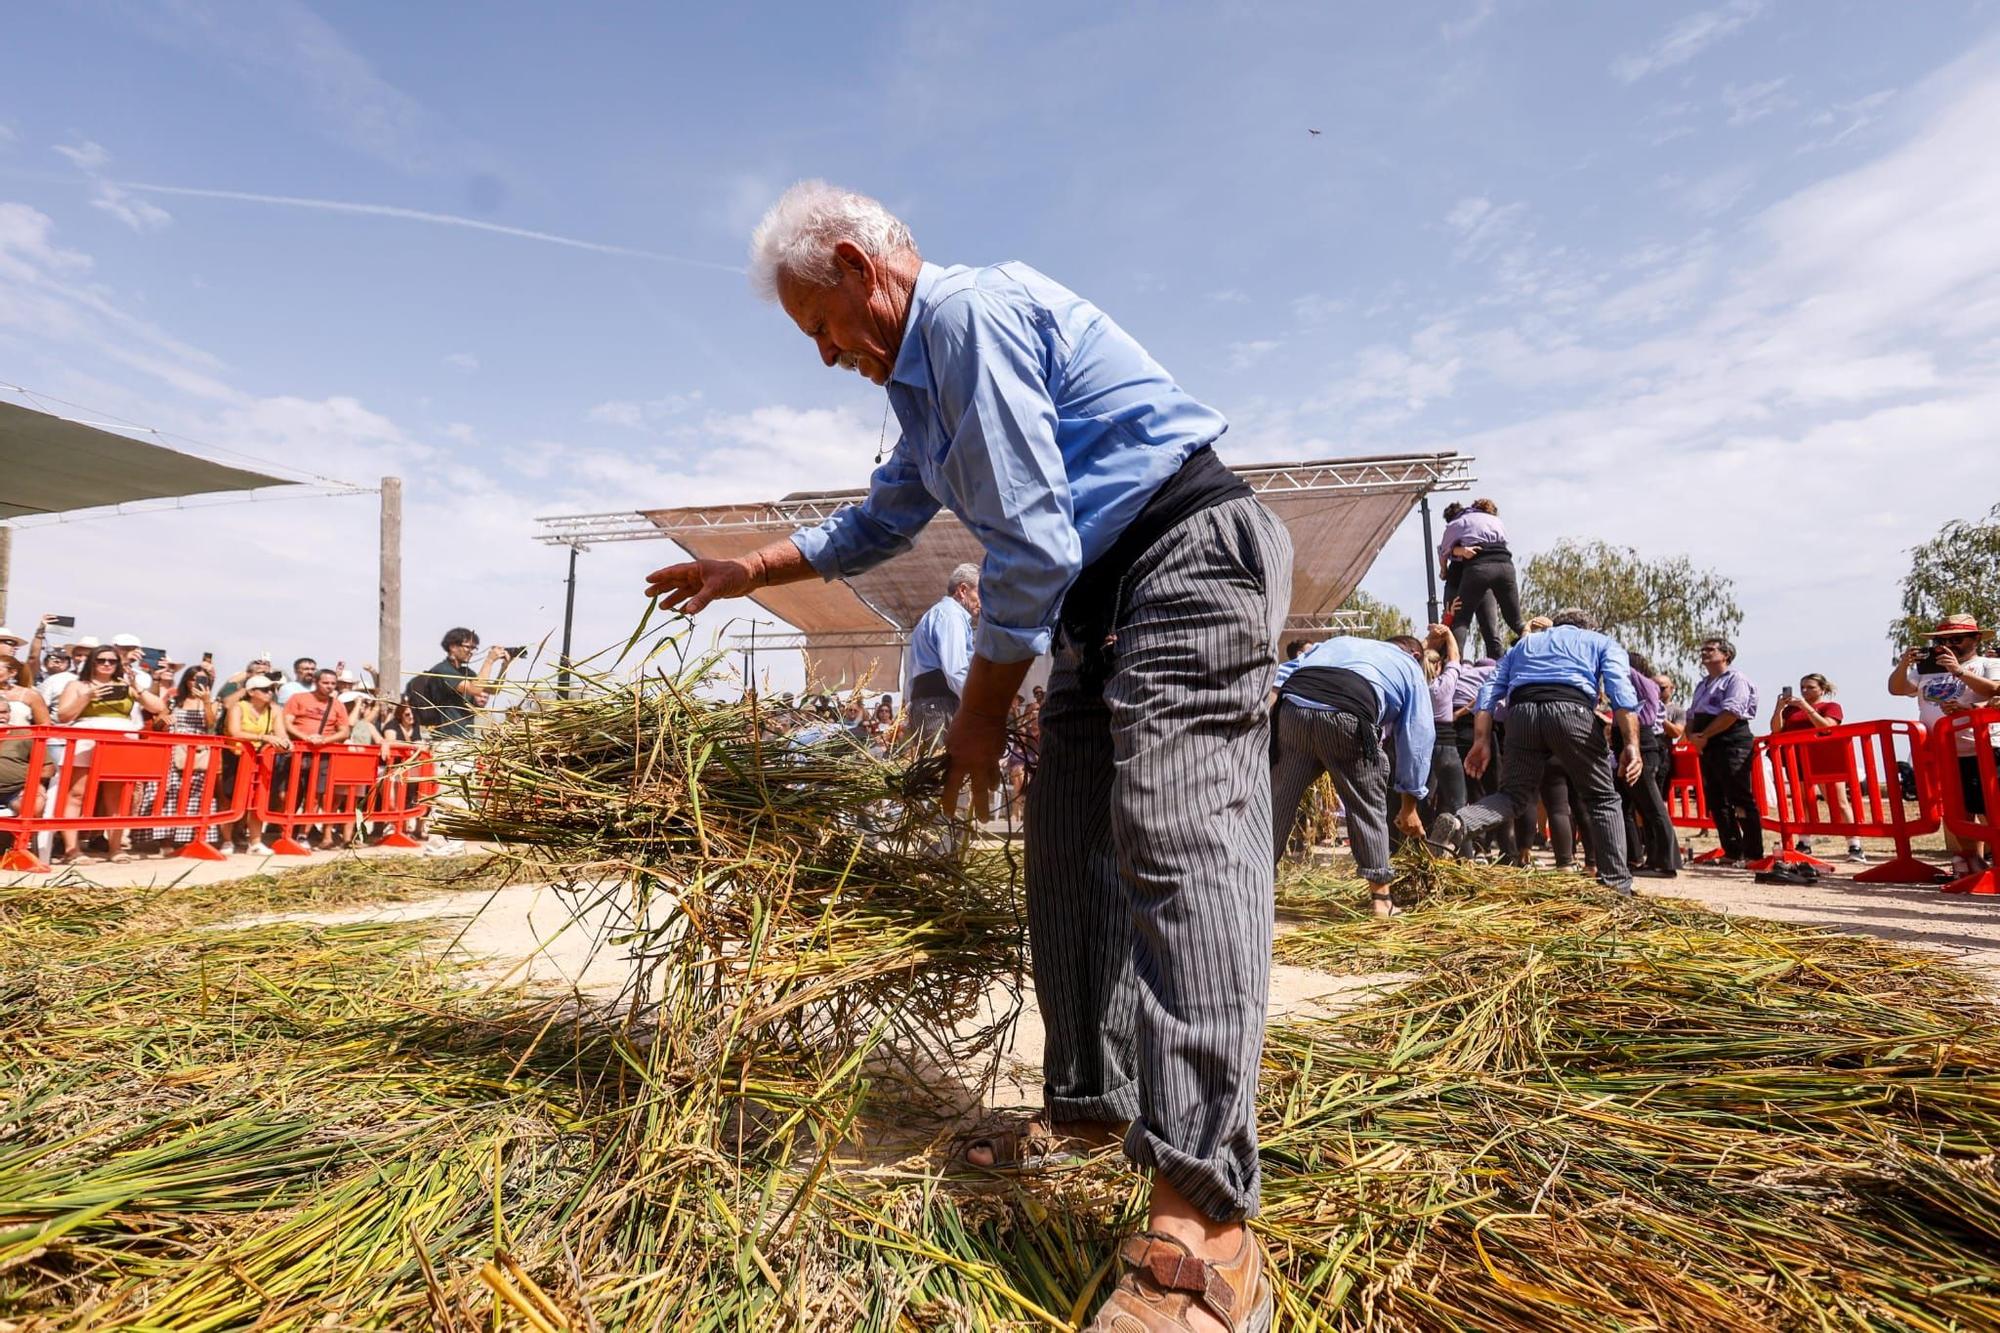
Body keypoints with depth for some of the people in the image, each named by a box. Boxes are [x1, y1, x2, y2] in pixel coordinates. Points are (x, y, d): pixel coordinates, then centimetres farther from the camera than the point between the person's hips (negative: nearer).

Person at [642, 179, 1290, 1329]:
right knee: (1072, 856, 8)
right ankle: (1093, 1104, 20)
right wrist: (745, 573, 32)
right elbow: (880, 523, 33)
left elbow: (1031, 543, -19)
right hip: (1102, 597, 10)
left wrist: (981, 713, -9)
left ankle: (1204, 1228, -21)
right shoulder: (922, 376, 20)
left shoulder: (969, 310, -12)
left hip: (1188, 555, -10)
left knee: (1174, 839, -22)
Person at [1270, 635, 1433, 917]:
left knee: (1278, 799, 11)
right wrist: (1409, 806, 32)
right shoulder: (1410, 668, 31)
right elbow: (1417, 738, 28)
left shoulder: (1341, 640, 39)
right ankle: (1381, 898, 21)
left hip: (1293, 707, 3)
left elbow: (1285, 673, 22)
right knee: (1368, 806, 15)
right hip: (1347, 716, -3)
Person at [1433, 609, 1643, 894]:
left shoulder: (1524, 643, 37)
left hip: (1521, 711, 2)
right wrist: (1631, 743, -2)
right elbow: (1621, 689, 7)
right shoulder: (1601, 642, 29)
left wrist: (1482, 740, 13)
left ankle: (1458, 824, -20)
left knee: (1514, 794, 9)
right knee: (1602, 798, 13)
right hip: (1571, 709, -2)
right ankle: (1617, 885, 11)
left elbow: (1490, 690, 20)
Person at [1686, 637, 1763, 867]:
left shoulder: (1736, 679, -3)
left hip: (1732, 746, -8)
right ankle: (1732, 852, 14)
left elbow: (1731, 712, -15)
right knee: (1717, 803, 8)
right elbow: (1691, 714, 20)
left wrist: (1704, 735, -13)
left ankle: (1753, 854, -4)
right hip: (1708, 748, 8)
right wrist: (1692, 736, 0)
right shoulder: (1702, 684, 23)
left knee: (1740, 801, -8)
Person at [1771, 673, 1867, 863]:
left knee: (1839, 803, -3)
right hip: (1800, 760, 3)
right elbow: (1776, 730, 5)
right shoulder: (1792, 708, 14)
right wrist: (1779, 708, -8)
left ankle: (1855, 847, -1)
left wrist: (1806, 707, -18)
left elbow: (1826, 726, -12)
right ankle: (1804, 844, 11)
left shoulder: (1831, 706, 5)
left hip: (1826, 760, -3)